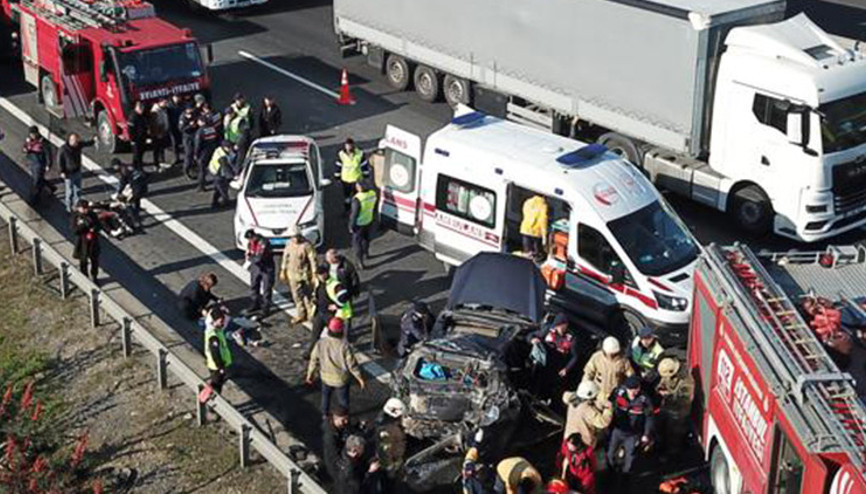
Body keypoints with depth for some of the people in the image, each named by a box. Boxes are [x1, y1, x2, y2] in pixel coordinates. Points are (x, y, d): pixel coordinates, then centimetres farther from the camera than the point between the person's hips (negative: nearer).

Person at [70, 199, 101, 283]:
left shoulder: (92, 214, -5)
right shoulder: (75, 216, -11)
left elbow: (98, 225, 0)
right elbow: (75, 229, -17)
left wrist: (94, 229, -22)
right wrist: (84, 224, -28)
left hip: (93, 240, 2)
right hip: (82, 241, -2)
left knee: (94, 259, 13)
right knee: (83, 261, 8)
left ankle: (94, 277, 33)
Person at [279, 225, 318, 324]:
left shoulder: (306, 245, -19)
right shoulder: (289, 244, 0)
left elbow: (313, 260, -16)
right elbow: (285, 257, 11)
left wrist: (314, 275, -16)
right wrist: (283, 271, 14)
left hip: (305, 275, -6)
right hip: (293, 274, 6)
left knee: (308, 296, 3)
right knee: (296, 296, 14)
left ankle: (312, 315, 19)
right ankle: (300, 315, 28)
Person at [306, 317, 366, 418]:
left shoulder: (321, 342, -20)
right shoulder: (344, 346, -30)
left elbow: (314, 360, -8)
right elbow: (352, 364, -23)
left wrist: (310, 374, 9)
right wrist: (360, 379, -9)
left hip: (326, 377, 4)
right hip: (341, 379, -3)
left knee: (326, 395, 31)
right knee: (343, 401, 21)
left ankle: (325, 415, 51)